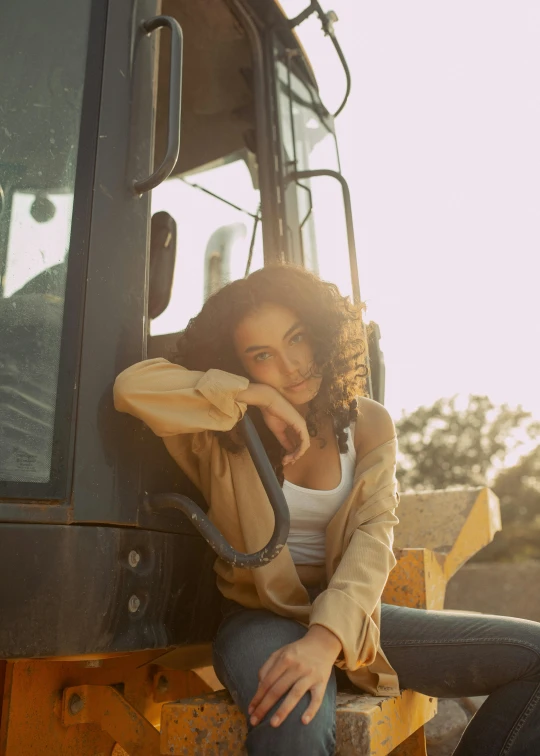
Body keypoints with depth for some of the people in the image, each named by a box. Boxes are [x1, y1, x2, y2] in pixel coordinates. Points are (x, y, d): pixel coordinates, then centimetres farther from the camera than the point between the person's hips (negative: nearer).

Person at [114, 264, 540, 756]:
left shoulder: (368, 424, 2)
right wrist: (257, 397, -20)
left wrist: (325, 639, -29)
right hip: (260, 618, -4)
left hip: (346, 618, 4)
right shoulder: (221, 432, -4)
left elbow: (373, 537, -11)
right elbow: (134, 386, -21)